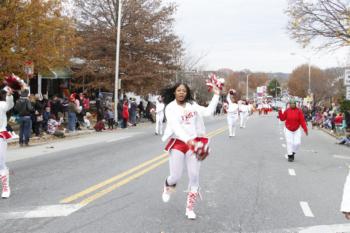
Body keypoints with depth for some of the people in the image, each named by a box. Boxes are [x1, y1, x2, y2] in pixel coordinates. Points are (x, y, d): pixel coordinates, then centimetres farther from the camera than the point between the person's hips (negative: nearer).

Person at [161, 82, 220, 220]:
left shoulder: (192, 105, 7)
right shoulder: (170, 108, -7)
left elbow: (209, 112, 3)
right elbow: (175, 126, -20)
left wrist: (216, 95, 1)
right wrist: (187, 140, -35)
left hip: (193, 143, 3)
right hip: (177, 144, -3)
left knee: (194, 177, 0)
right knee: (175, 177, -1)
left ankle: (190, 208, 13)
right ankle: (167, 187, 38)